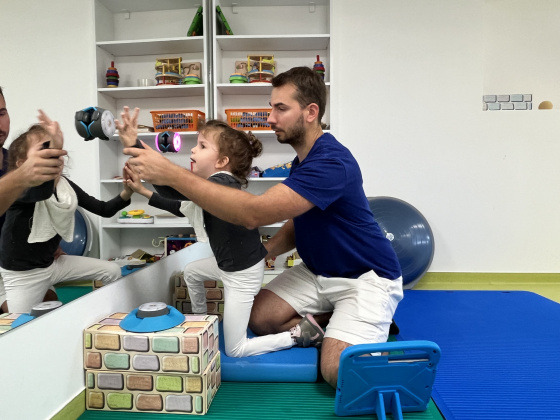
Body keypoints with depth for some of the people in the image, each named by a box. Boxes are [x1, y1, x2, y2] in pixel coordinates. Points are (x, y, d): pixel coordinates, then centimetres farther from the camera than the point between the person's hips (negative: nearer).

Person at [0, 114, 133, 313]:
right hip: (22, 275, -6)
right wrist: (54, 147, -65)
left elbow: (104, 210, -4)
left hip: (52, 264, 6)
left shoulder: (66, 185, -5)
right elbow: (42, 192, -50)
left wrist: (126, 193, -24)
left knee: (112, 271, 5)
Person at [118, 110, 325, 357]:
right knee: (191, 272, 28)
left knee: (235, 350, 3)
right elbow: (182, 208, 13)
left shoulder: (222, 184, -28)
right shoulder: (217, 184, 3)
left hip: (243, 273, -9)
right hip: (228, 264, 9)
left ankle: (299, 334, 10)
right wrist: (143, 191, 10)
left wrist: (134, 145, -41)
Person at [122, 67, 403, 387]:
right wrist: (268, 250, -9)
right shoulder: (302, 160, 6)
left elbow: (253, 213, -35)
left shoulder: (332, 162, -28)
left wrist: (172, 174, -35)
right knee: (261, 317, -7)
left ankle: (377, 325, 8)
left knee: (337, 370, -21)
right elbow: (297, 224, 12)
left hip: (367, 277, -8)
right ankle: (335, 325, 9)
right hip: (318, 271, 8)